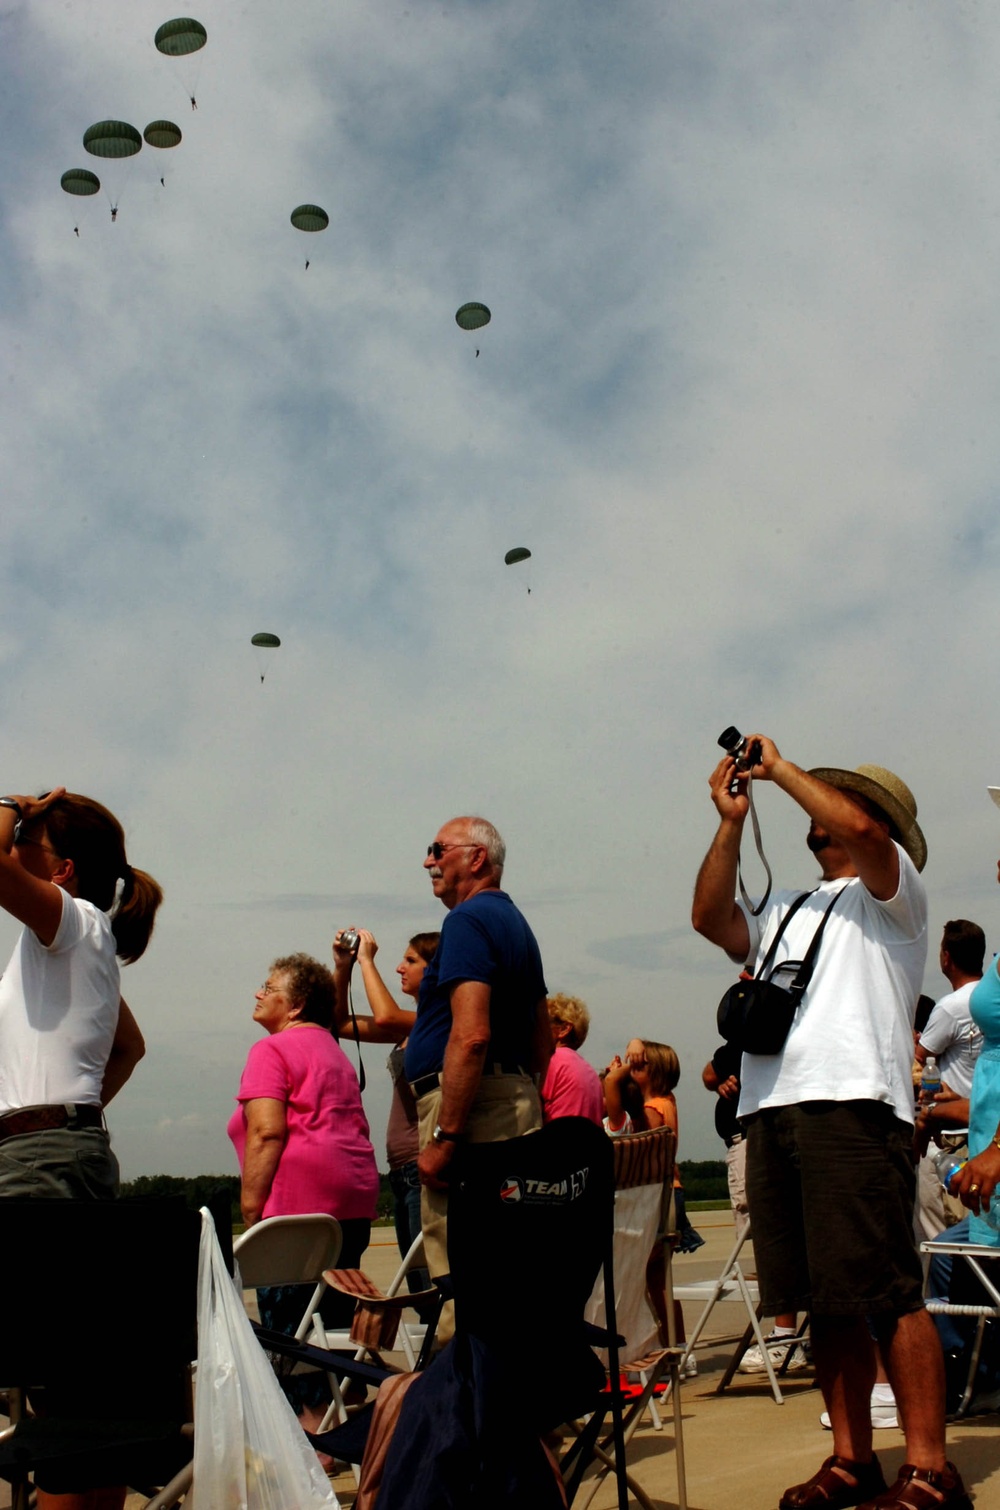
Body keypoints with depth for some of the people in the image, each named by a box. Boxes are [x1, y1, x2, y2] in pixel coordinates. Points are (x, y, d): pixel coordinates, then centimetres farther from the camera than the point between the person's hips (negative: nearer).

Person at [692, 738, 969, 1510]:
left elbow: (859, 828, -10)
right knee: (826, 1301, 8)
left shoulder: (891, 894, 10)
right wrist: (732, 822, 13)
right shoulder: (788, 911, 29)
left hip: (852, 1106, -6)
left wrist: (779, 766, 0)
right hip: (772, 1112, 7)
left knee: (889, 1295, -10)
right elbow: (711, 918, 15)